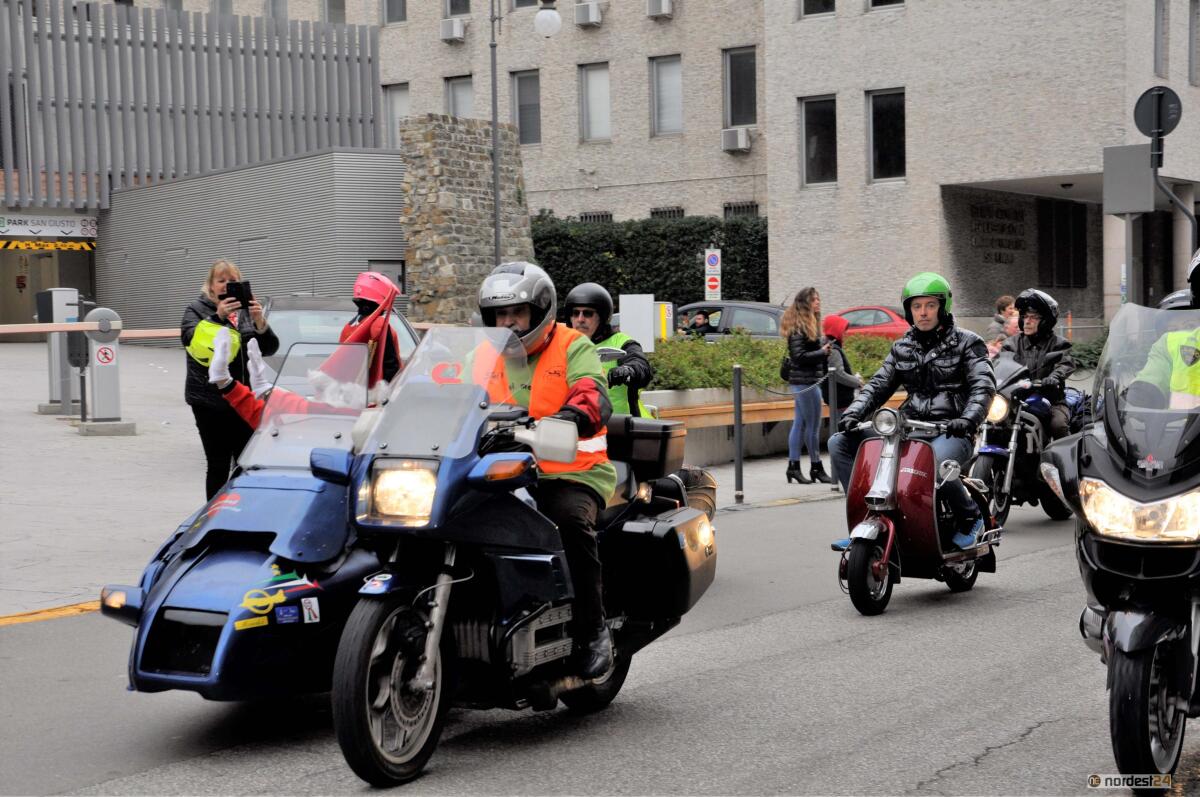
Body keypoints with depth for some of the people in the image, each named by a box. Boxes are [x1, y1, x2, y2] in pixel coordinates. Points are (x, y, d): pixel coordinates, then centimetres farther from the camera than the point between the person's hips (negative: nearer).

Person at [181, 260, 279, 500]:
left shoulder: (247, 310, 15)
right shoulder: (197, 309, 5)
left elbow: (269, 348, 7)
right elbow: (191, 339, -14)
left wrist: (260, 321, -11)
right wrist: (218, 316, -26)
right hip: (210, 401, -3)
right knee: (218, 465, -5)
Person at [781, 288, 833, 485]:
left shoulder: (810, 325, 17)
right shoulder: (798, 328, -14)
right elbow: (799, 356, -19)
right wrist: (823, 352, -19)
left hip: (803, 381, 10)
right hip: (806, 382, -10)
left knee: (800, 424, 10)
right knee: (813, 426, -4)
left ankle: (793, 466, 13)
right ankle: (816, 467, 3)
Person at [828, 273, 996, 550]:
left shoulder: (966, 342, 3)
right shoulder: (902, 348, 17)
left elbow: (984, 384, -9)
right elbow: (878, 385, 14)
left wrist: (968, 419, -28)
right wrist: (853, 413, -5)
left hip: (951, 431, -6)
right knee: (840, 442, -7)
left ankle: (970, 517, -10)